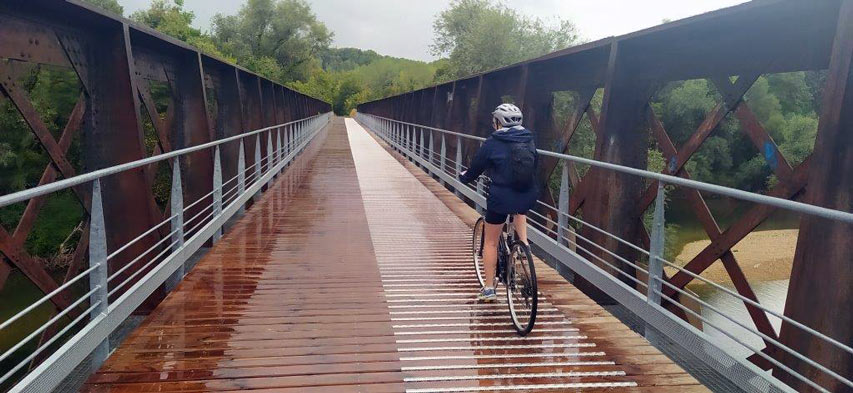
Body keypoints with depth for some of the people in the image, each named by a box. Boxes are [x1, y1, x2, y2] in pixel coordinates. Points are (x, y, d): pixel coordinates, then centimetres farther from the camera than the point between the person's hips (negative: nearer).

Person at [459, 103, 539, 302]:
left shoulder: (492, 143, -9)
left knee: (490, 241, 13)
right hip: (528, 197, 4)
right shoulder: (529, 140, 3)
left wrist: (464, 176, 24)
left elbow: (475, 169, 1)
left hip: (501, 198, -4)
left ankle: (488, 289, 18)